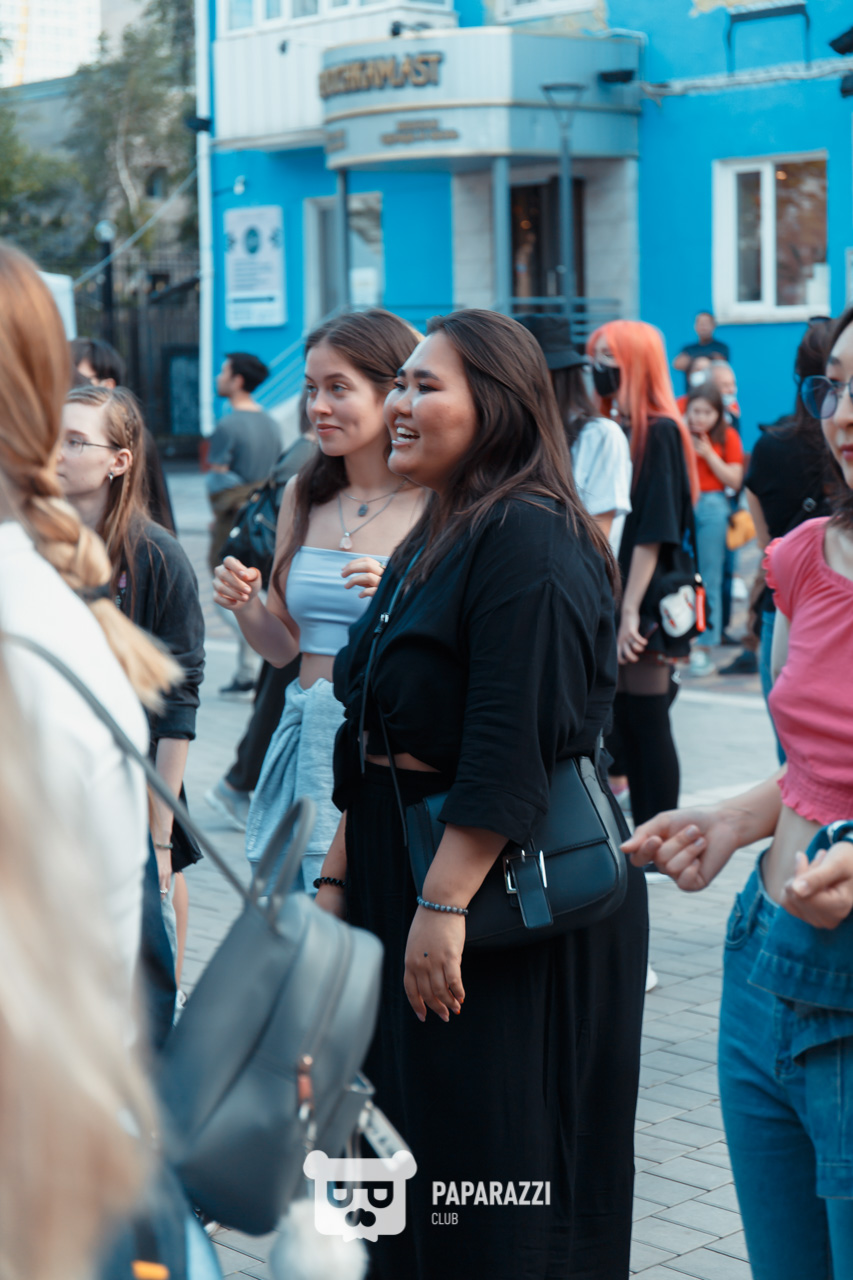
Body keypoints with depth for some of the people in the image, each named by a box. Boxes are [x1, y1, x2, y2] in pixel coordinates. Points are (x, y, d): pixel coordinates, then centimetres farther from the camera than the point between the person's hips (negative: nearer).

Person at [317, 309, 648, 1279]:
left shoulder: (529, 540, -16)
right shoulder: (429, 542, 14)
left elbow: (511, 751, -23)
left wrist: (445, 904, -24)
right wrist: (339, 876, 15)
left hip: (516, 887, -9)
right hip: (406, 872, 10)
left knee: (495, 1161, 0)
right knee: (409, 1153, 16)